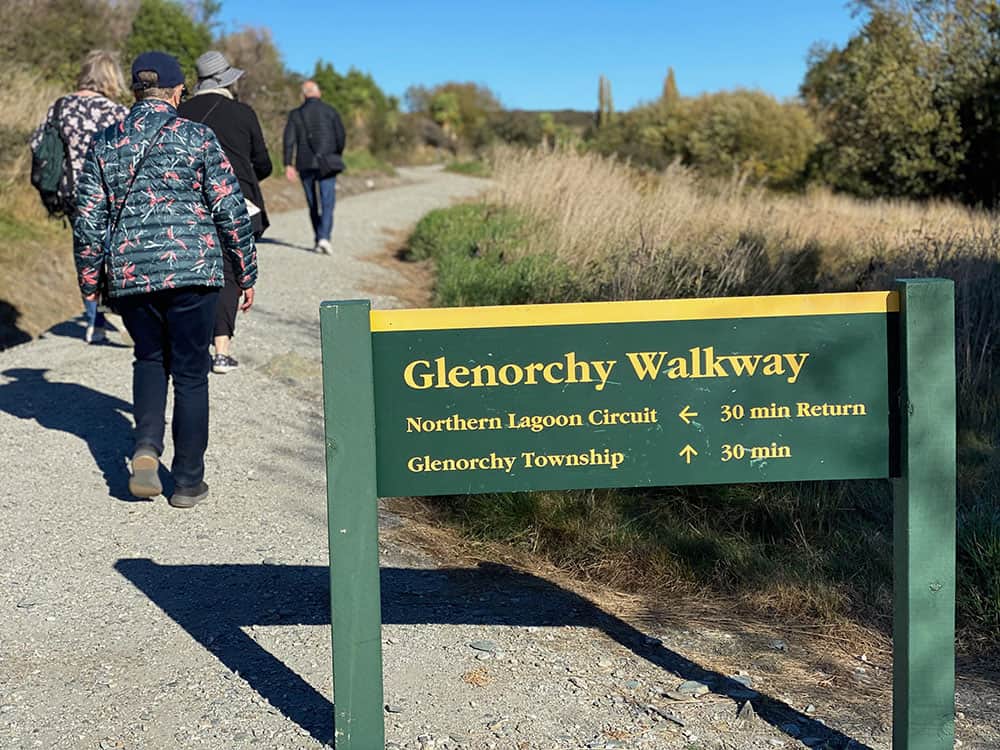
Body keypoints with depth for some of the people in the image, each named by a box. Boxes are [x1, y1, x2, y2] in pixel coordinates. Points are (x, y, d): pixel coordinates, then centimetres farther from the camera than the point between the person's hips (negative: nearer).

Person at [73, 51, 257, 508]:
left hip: (129, 273, 3)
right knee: (190, 373, 6)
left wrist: (89, 281, 16)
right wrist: (246, 273, 6)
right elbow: (230, 211, -3)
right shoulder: (197, 138, -3)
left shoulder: (105, 144, 6)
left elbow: (88, 219, 6)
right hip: (192, 271, -3)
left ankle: (146, 447, 3)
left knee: (149, 358, 24)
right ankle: (188, 483, 11)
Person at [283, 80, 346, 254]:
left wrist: (288, 165, -9)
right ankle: (324, 238, -23)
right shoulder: (330, 111, 2)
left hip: (305, 165, 2)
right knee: (327, 203, -4)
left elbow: (289, 140, -5)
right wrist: (338, 156, 15)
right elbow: (341, 136, -2)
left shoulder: (296, 114, 5)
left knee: (313, 205, 13)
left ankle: (318, 240, 18)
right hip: (326, 164, -2)